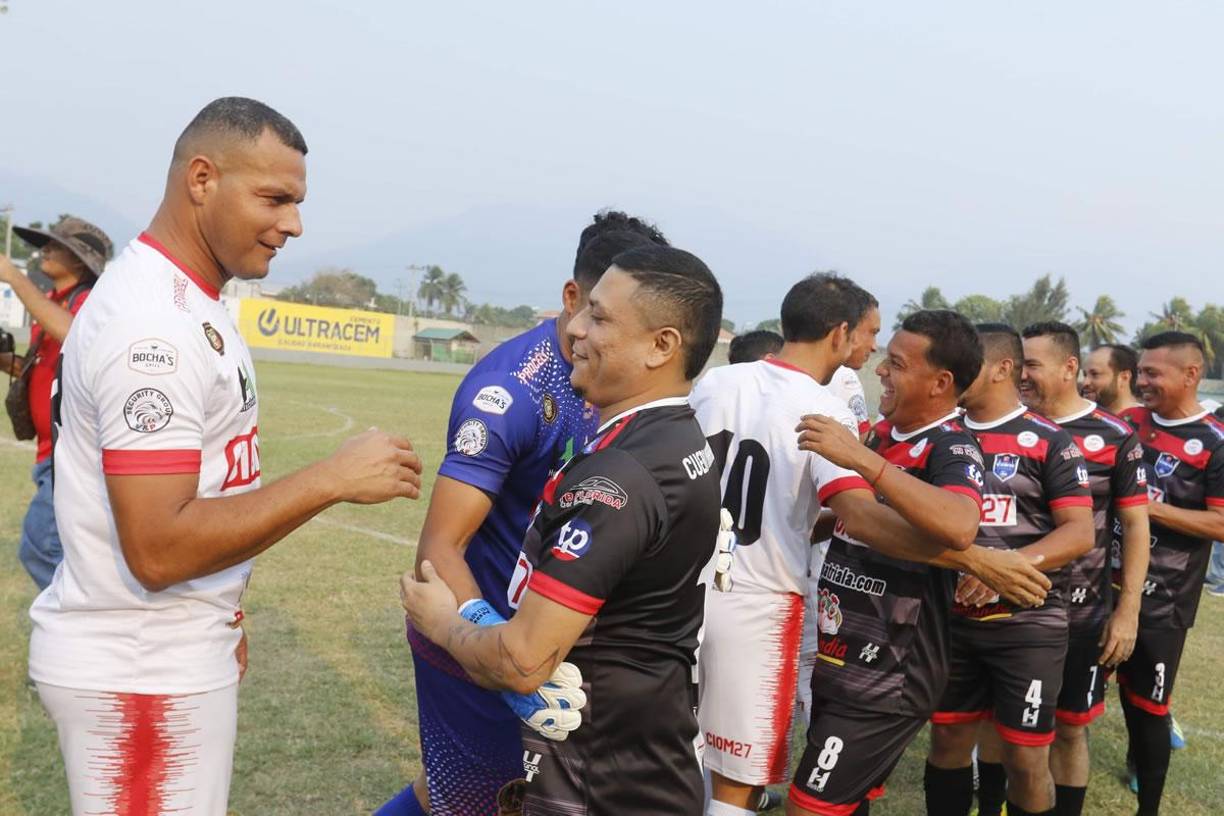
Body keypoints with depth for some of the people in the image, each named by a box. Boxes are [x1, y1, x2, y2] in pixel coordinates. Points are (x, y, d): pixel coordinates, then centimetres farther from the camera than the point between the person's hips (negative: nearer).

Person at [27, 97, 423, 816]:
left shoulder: (188, 300, 9)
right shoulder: (154, 325, -22)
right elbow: (157, 550, -26)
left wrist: (218, 610, 12)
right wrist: (333, 479, -25)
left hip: (177, 655, 9)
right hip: (139, 673, -9)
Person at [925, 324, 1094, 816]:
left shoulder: (1049, 442, -6)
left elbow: (1080, 533, -13)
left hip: (1027, 624, -4)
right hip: (952, 619, 5)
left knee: (1026, 757, 2)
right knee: (948, 739, 12)